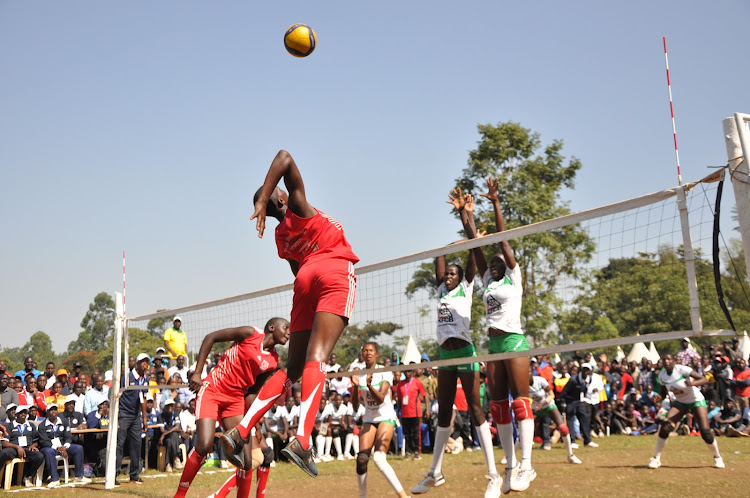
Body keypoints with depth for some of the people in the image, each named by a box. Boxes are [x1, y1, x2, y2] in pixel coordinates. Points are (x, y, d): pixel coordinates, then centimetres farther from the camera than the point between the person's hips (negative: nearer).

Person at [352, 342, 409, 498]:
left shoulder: (385, 373, -6)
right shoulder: (359, 376, 3)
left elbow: (381, 398, -18)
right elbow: (355, 406, -1)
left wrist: (369, 385, -35)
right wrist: (355, 386, -17)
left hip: (386, 417, -4)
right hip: (369, 419, 4)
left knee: (379, 458, -22)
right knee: (361, 459, -11)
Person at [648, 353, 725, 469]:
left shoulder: (682, 369, -23)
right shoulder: (662, 375, -7)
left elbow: (705, 380, -28)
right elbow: (663, 393, 6)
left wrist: (692, 383, -49)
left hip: (696, 400, -4)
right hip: (680, 403, 4)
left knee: (705, 433, -14)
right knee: (665, 427, -16)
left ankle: (717, 457, 14)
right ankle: (656, 458, -5)